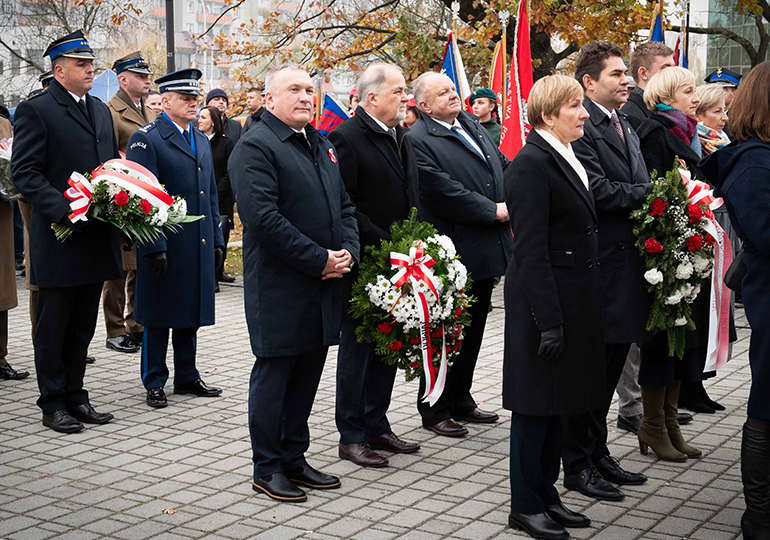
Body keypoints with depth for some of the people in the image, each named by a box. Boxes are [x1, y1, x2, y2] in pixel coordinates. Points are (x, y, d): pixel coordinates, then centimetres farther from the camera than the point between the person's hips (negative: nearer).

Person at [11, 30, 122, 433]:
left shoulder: (101, 111, 15)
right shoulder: (35, 111, -7)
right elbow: (24, 172, -13)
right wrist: (64, 210, -23)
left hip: (97, 239, 7)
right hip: (59, 240, -7)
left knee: (82, 327, 14)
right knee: (52, 328, 4)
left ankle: (74, 396, 25)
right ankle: (53, 403, 14)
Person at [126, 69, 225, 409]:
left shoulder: (202, 141, 15)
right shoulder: (146, 139, -8)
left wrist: (217, 240, 14)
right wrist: (154, 246, -18)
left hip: (198, 246, 7)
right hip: (164, 245, -7)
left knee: (191, 313, 13)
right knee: (158, 317, 3)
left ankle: (187, 377, 25)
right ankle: (154, 382, 14)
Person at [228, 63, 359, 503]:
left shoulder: (323, 145, 16)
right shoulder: (255, 146, -11)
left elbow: (345, 206, 18)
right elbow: (264, 218, -21)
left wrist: (348, 250, -1)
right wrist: (320, 260, -19)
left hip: (324, 285, 8)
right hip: (279, 287, -8)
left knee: (308, 373, 14)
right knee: (274, 374, 2)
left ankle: (294, 458, 27)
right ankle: (267, 469, 14)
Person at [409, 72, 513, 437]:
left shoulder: (472, 125, 13)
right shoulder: (418, 140, -14)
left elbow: (504, 166, 18)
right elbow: (445, 192, -21)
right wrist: (494, 211, -16)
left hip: (486, 252, 8)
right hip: (452, 254, -8)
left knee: (473, 329, 17)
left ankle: (461, 401, 30)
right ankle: (435, 411, 15)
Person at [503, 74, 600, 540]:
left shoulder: (567, 160, 13)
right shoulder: (531, 163, -16)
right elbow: (531, 250, -20)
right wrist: (549, 321, -23)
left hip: (574, 301, 9)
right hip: (545, 301, -9)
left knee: (557, 402, 16)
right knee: (536, 404, 2)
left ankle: (547, 495, 28)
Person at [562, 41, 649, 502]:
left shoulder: (625, 125, 18)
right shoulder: (580, 127, -13)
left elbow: (639, 188, 16)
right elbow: (599, 191, -21)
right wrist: (652, 191, -12)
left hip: (627, 260, 9)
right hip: (597, 262, -9)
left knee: (613, 360, 16)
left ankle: (598, 452, 29)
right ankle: (578, 465, 11)